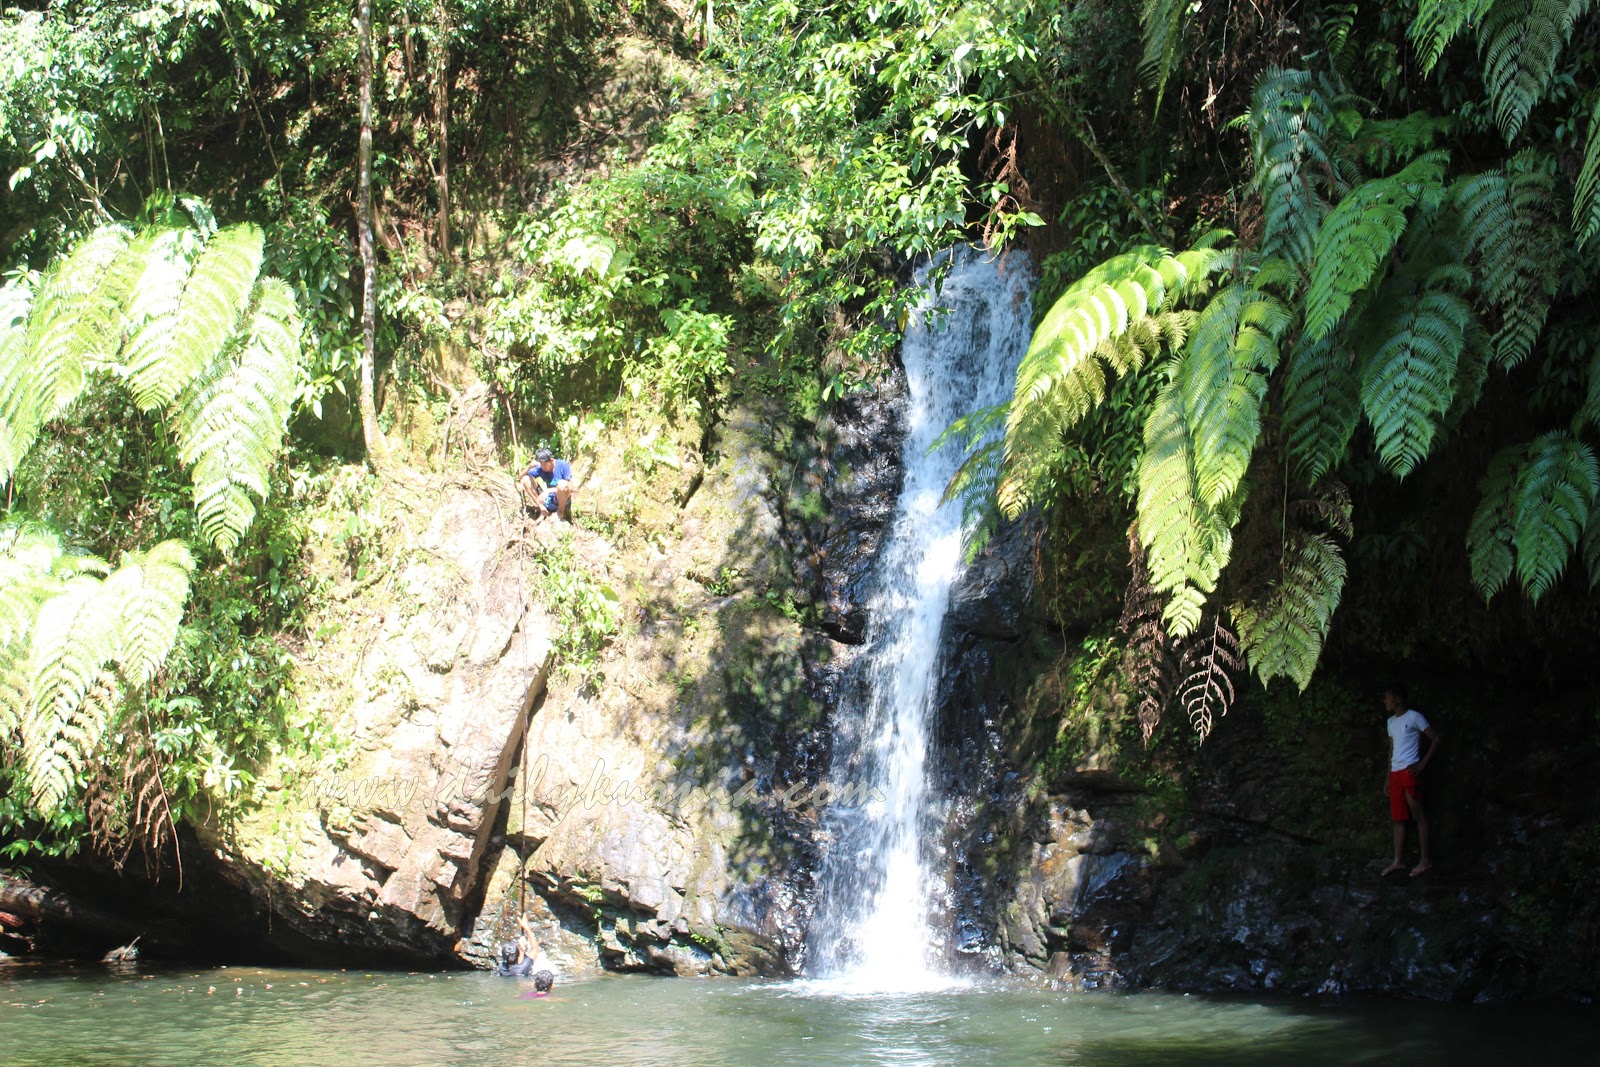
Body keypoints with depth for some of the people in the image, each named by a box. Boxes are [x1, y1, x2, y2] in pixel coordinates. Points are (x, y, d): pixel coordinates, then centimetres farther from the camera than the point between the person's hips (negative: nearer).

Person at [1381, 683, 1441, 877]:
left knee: (1417, 814, -6)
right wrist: (1388, 777, 19)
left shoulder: (1414, 717, -6)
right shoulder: (1391, 721, 18)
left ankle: (1425, 860, -3)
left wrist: (1423, 763, -12)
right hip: (1395, 773, 8)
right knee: (1397, 818, 7)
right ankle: (1397, 861, 9)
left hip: (1409, 771, -8)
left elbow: (1435, 739, -7)